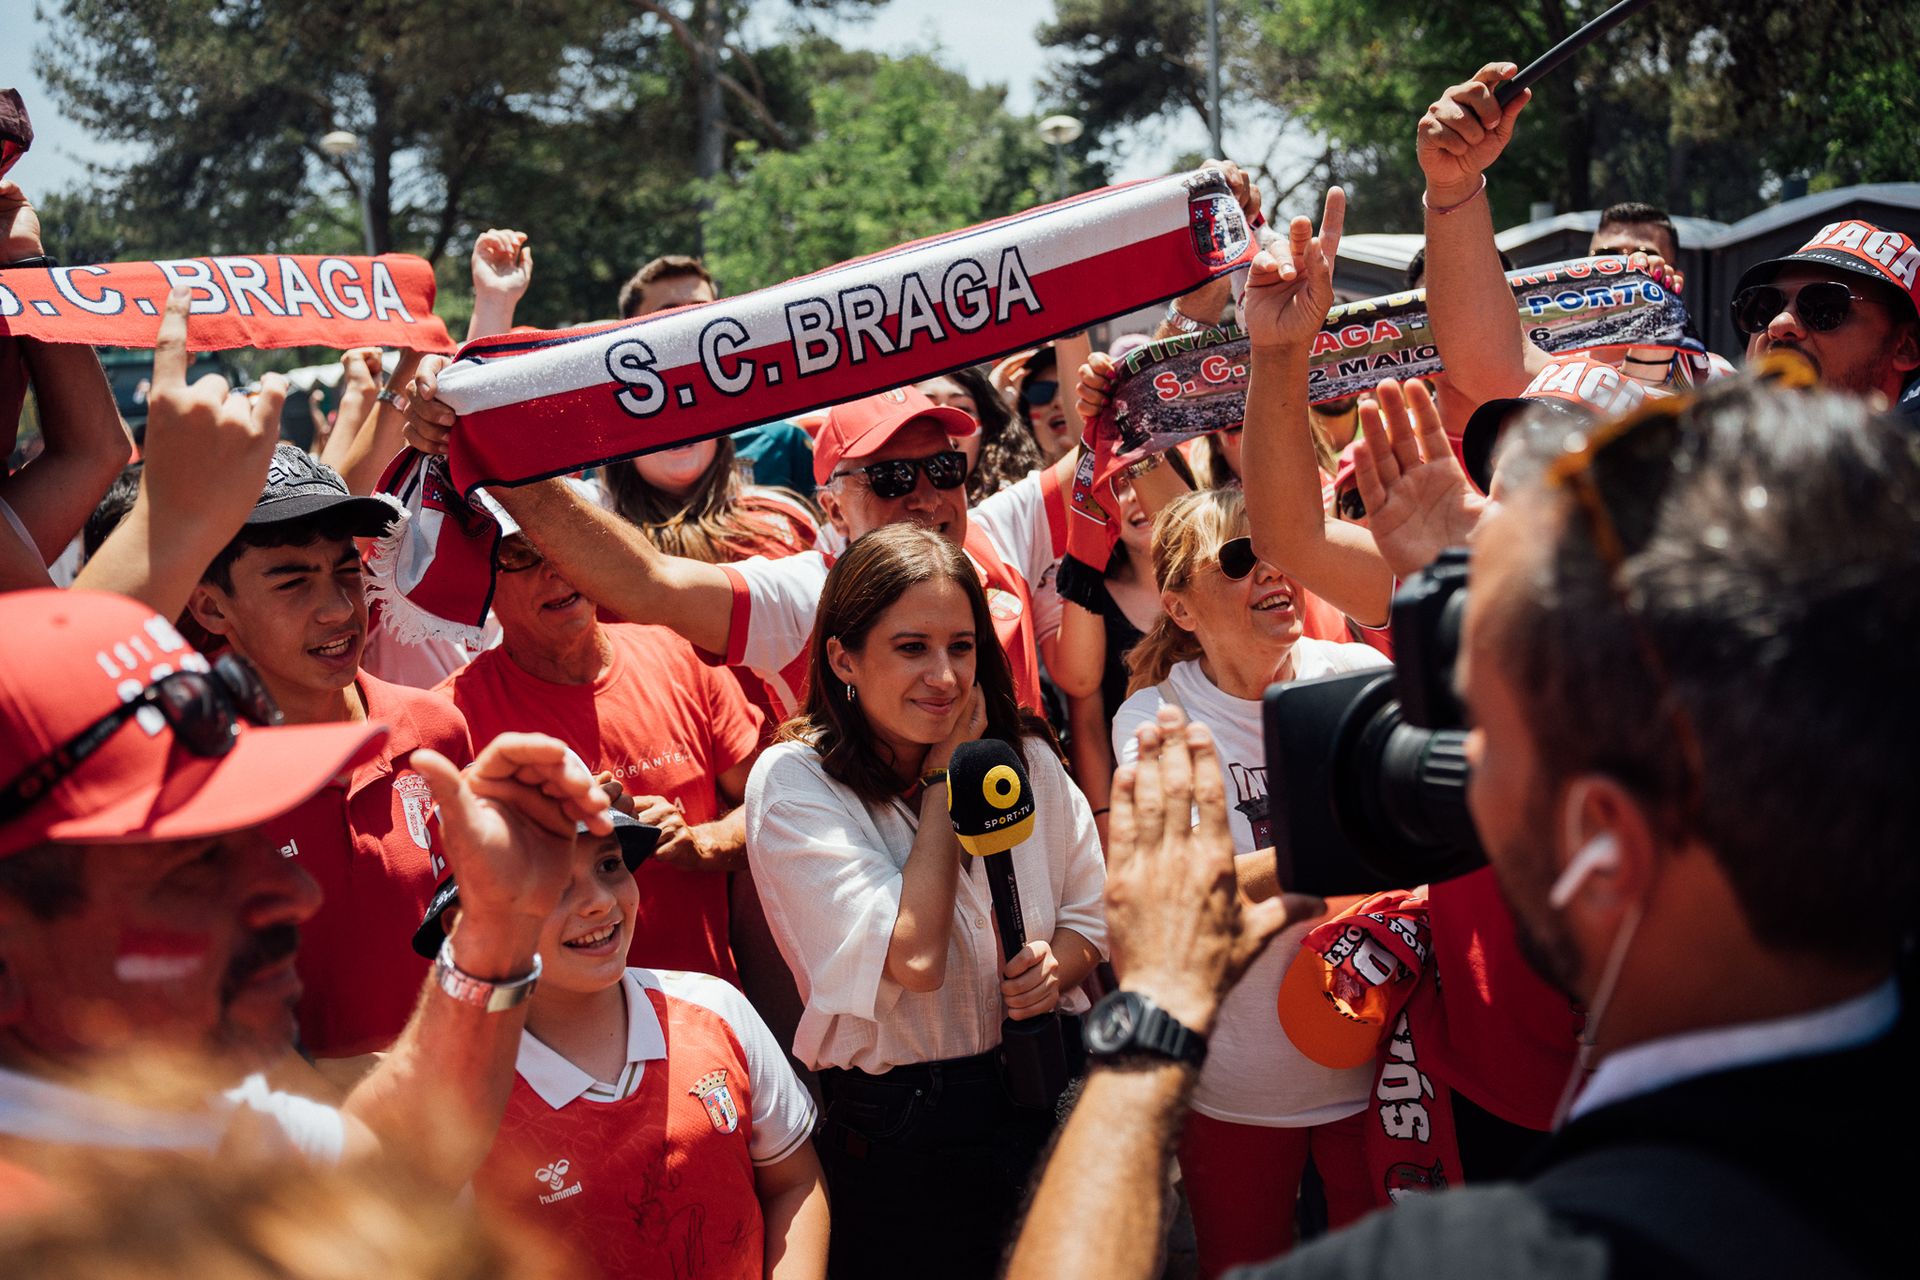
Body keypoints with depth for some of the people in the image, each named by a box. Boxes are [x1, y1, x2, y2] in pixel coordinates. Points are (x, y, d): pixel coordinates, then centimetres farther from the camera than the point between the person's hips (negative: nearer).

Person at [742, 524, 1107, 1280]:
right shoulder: (794, 782, -14)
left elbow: (1091, 913, 10)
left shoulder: (1025, 757, 1)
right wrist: (945, 777, -15)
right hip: (898, 1138, -4)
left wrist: (1058, 963, -14)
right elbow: (914, 956, -23)